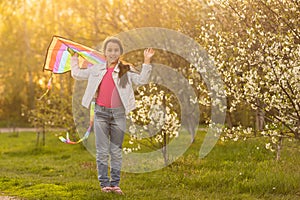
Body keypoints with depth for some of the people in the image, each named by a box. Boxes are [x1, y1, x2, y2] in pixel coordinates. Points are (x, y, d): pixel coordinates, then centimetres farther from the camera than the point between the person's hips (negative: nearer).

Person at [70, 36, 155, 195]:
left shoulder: (126, 70, 3)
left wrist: (146, 62, -15)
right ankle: (104, 183, 7)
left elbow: (141, 80, -9)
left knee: (116, 151, 6)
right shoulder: (97, 69, 8)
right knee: (102, 150, 2)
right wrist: (74, 59, 17)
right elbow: (77, 75, 18)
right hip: (101, 112, 1)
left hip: (118, 113, -1)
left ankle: (115, 183, 11)